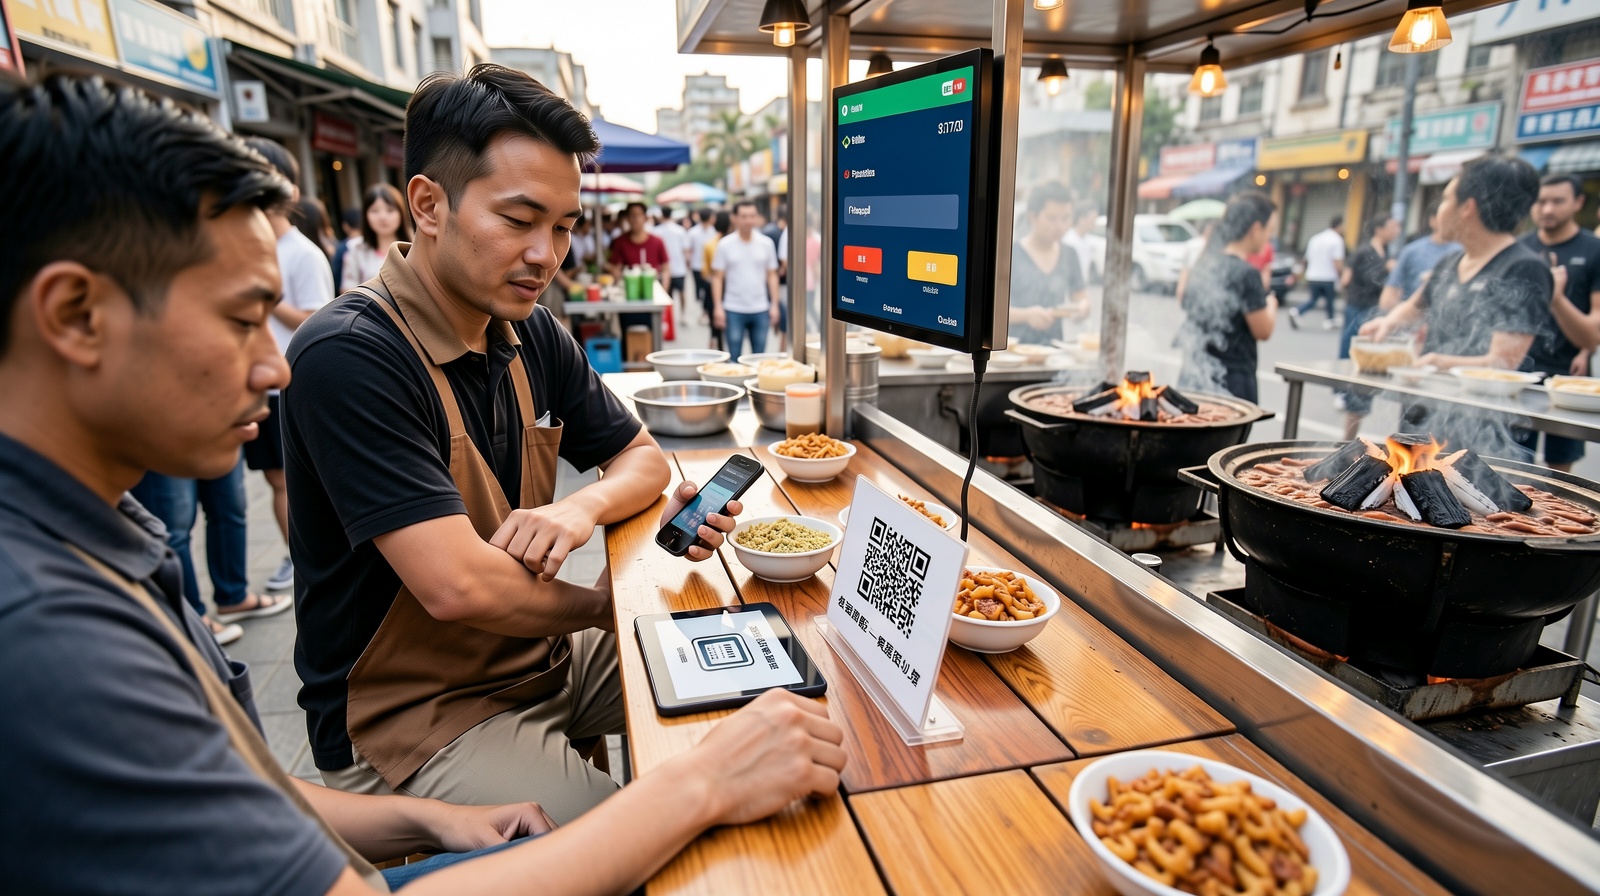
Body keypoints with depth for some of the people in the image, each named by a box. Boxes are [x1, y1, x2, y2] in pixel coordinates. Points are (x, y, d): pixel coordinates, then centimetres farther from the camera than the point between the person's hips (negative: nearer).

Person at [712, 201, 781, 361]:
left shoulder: (766, 243, 4)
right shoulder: (724, 244, -1)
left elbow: (772, 275, 7)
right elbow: (717, 277, 0)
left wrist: (774, 305, 2)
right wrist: (717, 307, -6)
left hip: (760, 310, 2)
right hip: (734, 310, -2)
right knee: (734, 357, 3)